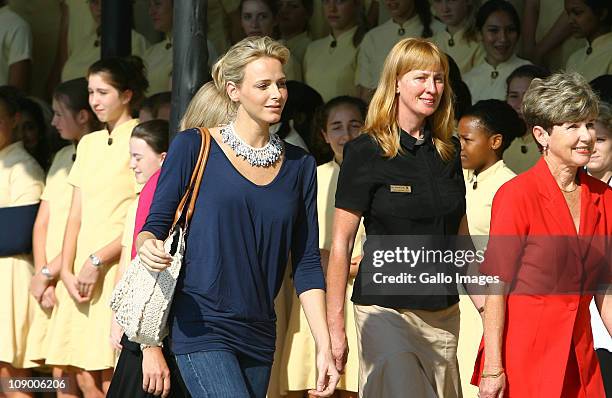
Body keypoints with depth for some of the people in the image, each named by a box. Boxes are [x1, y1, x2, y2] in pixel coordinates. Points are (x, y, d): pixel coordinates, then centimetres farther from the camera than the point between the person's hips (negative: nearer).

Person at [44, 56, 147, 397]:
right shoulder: (89, 143, 18)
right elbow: (76, 215, 15)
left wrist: (97, 260, -13)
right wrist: (67, 270, 2)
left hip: (120, 265, -7)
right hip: (83, 269, 7)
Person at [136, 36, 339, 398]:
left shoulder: (299, 165, 11)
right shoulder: (194, 148, -1)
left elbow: (307, 263, 10)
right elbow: (155, 225, 1)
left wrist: (324, 346, 2)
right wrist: (149, 247, -23)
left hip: (259, 337, 5)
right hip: (202, 328, -5)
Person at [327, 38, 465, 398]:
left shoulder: (448, 150, 11)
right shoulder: (367, 152, -5)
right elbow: (341, 243, -5)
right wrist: (335, 326, -8)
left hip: (443, 312, 5)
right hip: (386, 310, -5)